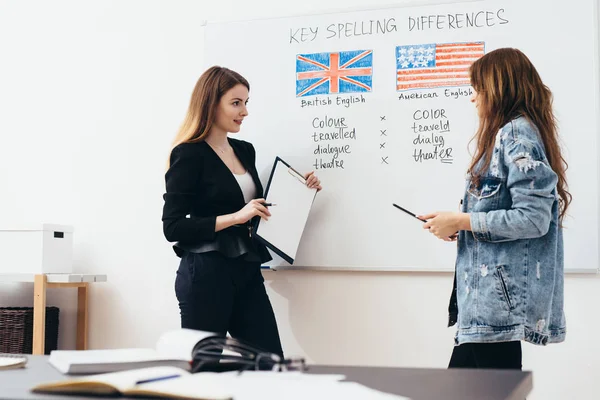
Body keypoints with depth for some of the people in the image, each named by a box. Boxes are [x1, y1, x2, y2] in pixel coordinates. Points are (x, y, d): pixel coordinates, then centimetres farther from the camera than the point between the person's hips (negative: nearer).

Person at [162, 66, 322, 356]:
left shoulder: (245, 151, 13)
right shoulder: (189, 155, -8)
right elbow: (173, 227, -14)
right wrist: (236, 217, -20)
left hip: (247, 272, 7)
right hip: (206, 275, -7)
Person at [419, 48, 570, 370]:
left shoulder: (517, 133, -11)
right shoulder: (509, 133, 19)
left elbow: (532, 218, -21)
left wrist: (461, 221, -14)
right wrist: (458, 225, 9)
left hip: (501, 294, -10)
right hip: (487, 293, 10)